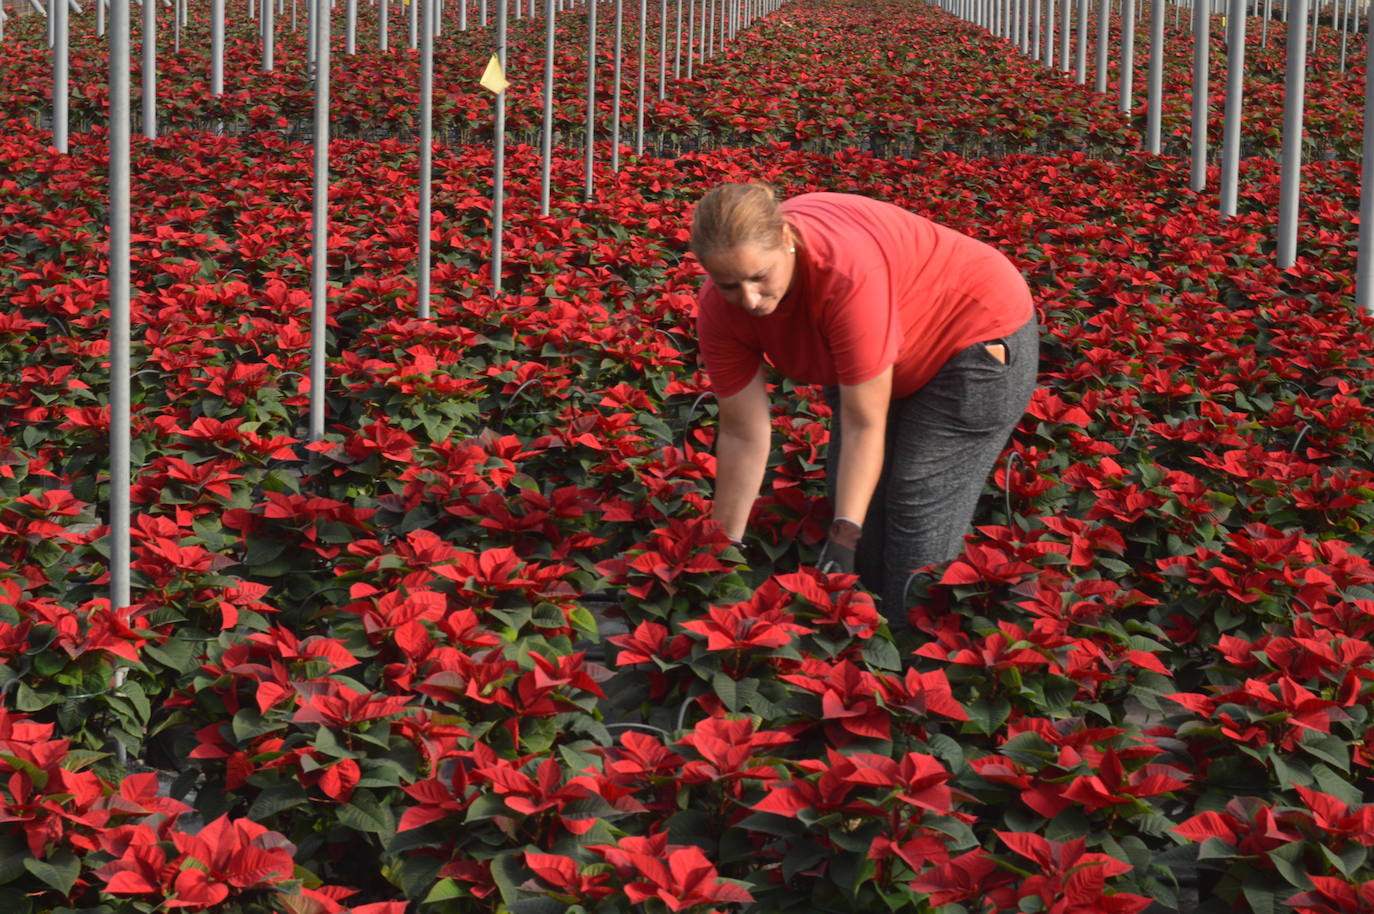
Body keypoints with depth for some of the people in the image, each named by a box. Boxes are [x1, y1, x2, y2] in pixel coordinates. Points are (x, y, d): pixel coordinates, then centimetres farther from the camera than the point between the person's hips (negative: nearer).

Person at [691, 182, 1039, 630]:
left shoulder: (848, 270, -40)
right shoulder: (720, 308, -21)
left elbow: (865, 425, -33)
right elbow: (744, 435, -12)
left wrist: (844, 537, -36)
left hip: (977, 334, -7)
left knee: (920, 537, -11)